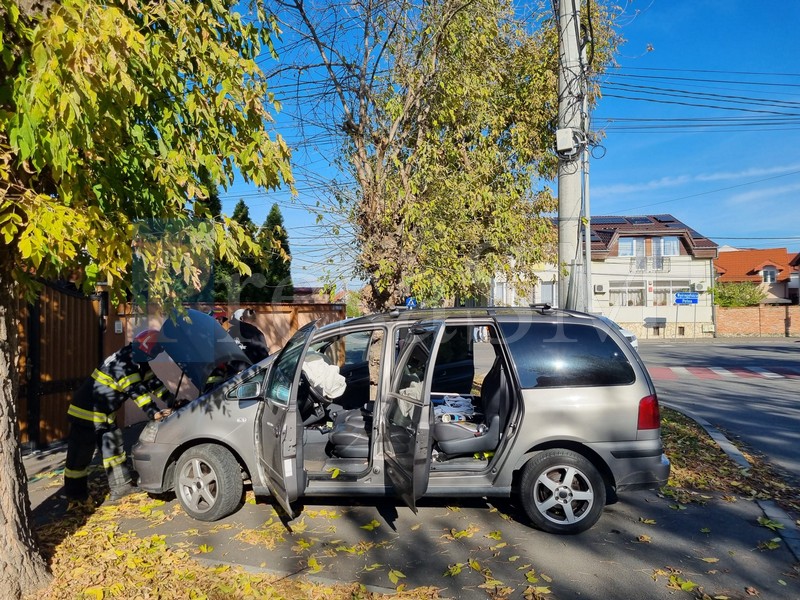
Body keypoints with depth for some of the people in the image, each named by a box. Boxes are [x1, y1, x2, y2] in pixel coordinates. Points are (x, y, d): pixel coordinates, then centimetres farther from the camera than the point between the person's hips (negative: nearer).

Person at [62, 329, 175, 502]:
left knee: (114, 447, 12)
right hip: (87, 412, -10)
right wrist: (154, 412, -31)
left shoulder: (137, 362, 2)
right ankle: (75, 494, 17)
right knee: (80, 454, 2)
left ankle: (121, 486, 20)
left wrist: (173, 403, -1)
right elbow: (136, 391, -31)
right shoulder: (122, 364, -27)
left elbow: (153, 382, 5)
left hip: (105, 414, 10)